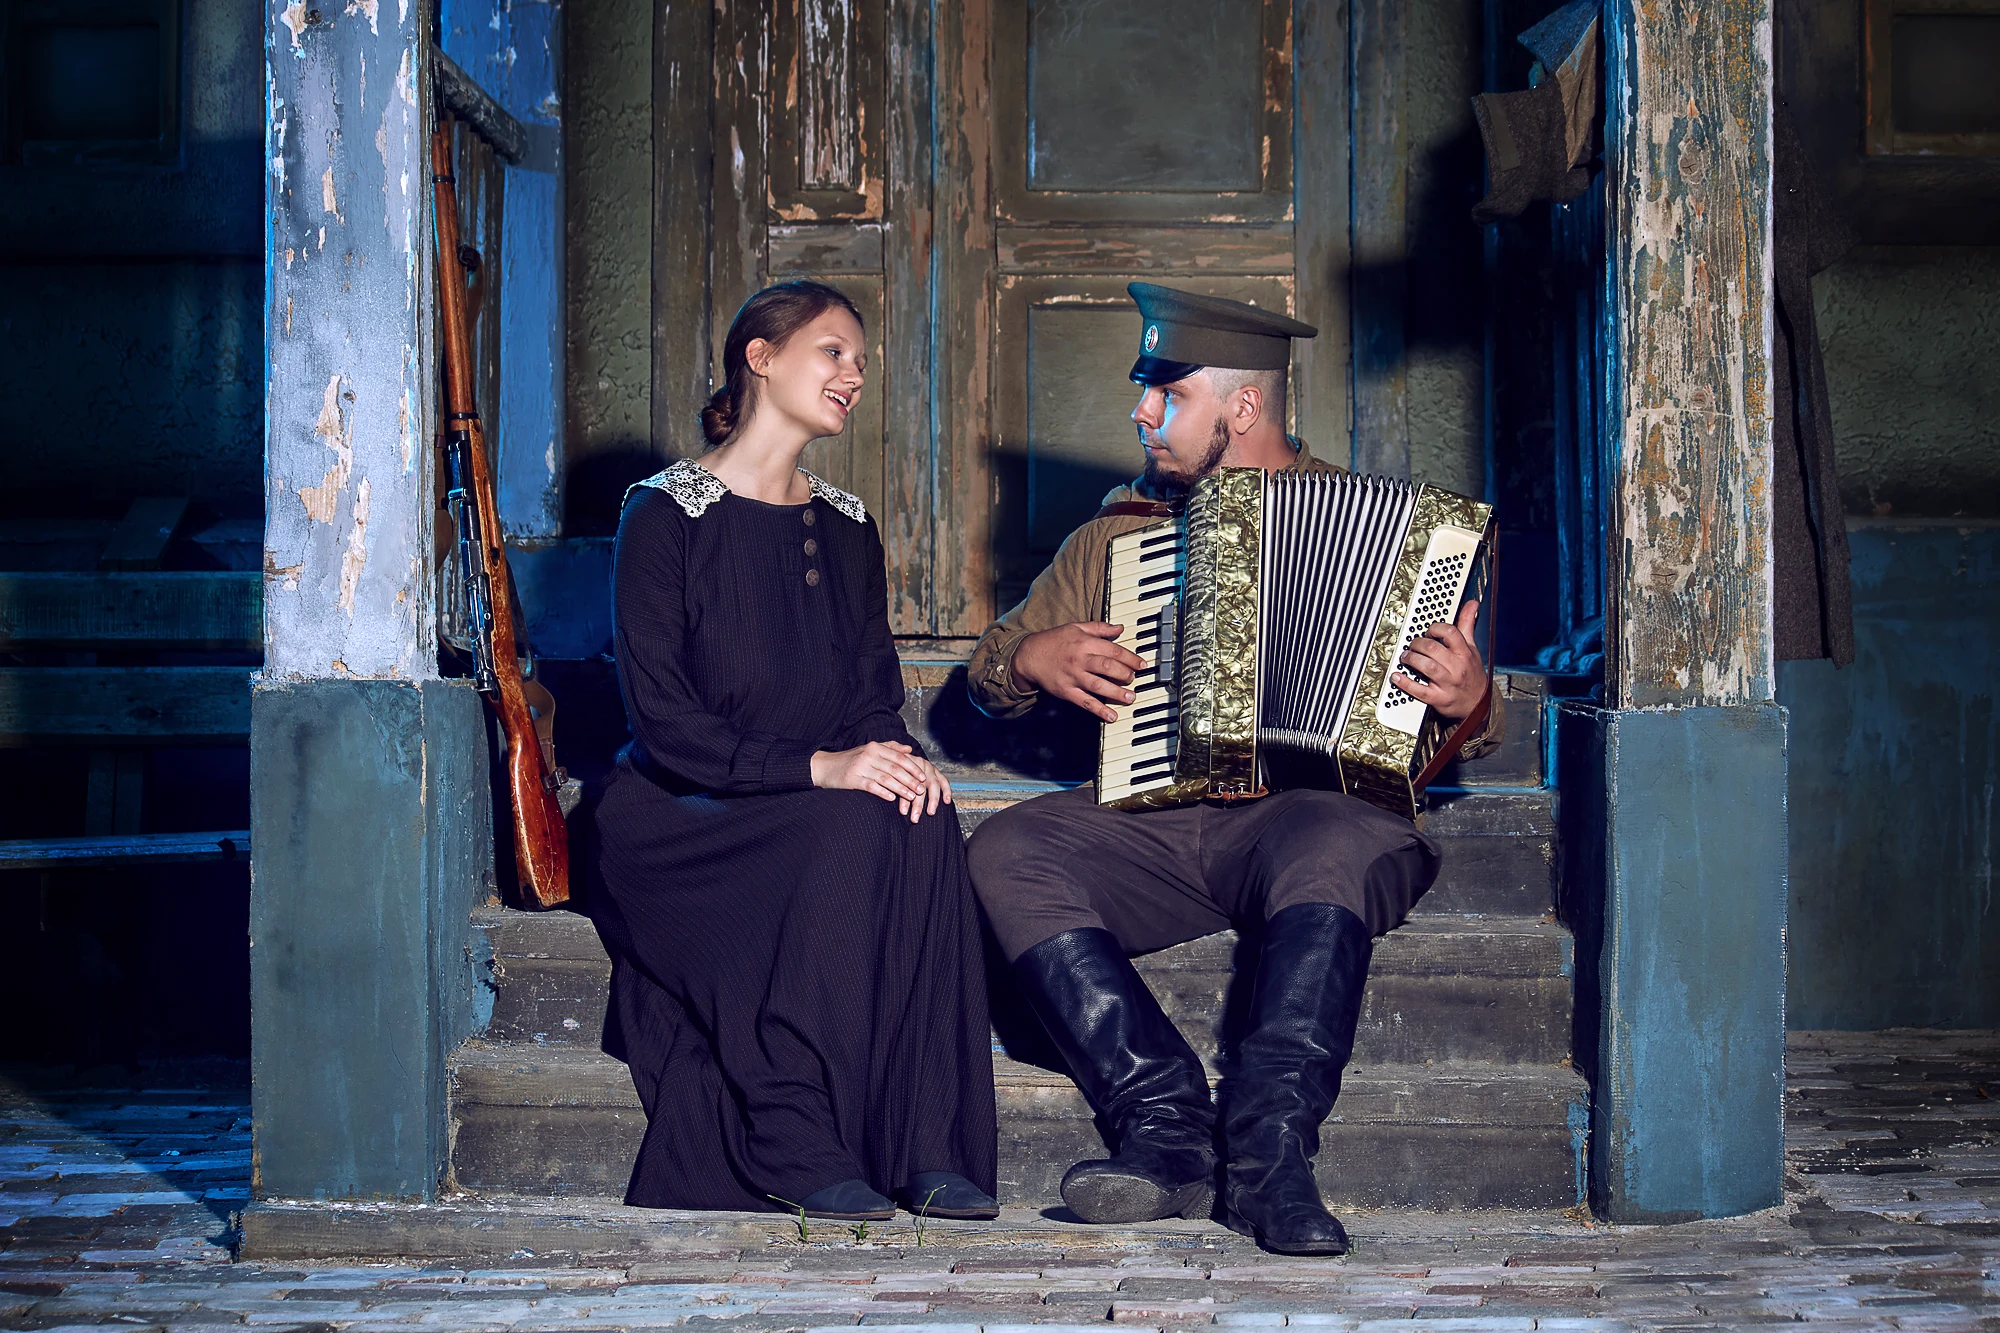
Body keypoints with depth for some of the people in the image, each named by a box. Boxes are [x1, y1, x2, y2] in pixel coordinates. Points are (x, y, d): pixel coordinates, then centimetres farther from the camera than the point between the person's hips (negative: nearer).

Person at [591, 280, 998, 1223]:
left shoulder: (847, 531, 14)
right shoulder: (666, 516, -6)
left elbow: (876, 696, 12)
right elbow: (662, 721, -15)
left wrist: (895, 756, -13)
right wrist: (816, 767, -26)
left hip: (817, 799, 5)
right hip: (681, 824, -5)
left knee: (920, 822, -27)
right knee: (854, 830, -32)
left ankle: (930, 1149, -28)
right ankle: (795, 1146, -27)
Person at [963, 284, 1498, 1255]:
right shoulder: (1115, 536, 23)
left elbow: (1455, 734, 11)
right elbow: (988, 671, 28)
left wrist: (1464, 698, -13)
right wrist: (1032, 659, 5)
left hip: (1307, 807, -3)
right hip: (1150, 826, 3)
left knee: (1334, 848, -38)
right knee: (1005, 851, -25)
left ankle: (1268, 1151, -38)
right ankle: (1165, 1124, -30)